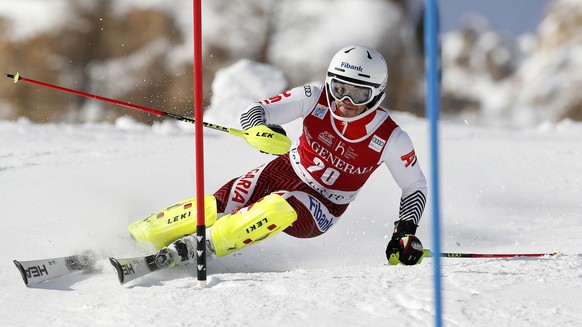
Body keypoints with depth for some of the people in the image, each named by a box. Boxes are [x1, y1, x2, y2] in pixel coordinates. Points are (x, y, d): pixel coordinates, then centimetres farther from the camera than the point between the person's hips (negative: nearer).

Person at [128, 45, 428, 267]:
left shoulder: (390, 139, -19)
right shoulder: (316, 98, -16)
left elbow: (416, 188, -4)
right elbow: (254, 113, -18)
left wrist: (406, 230, -19)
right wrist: (263, 131, -41)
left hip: (320, 211, -2)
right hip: (284, 173, 2)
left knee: (278, 208, -36)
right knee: (218, 205, -22)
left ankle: (199, 246, -32)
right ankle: (131, 236, -9)